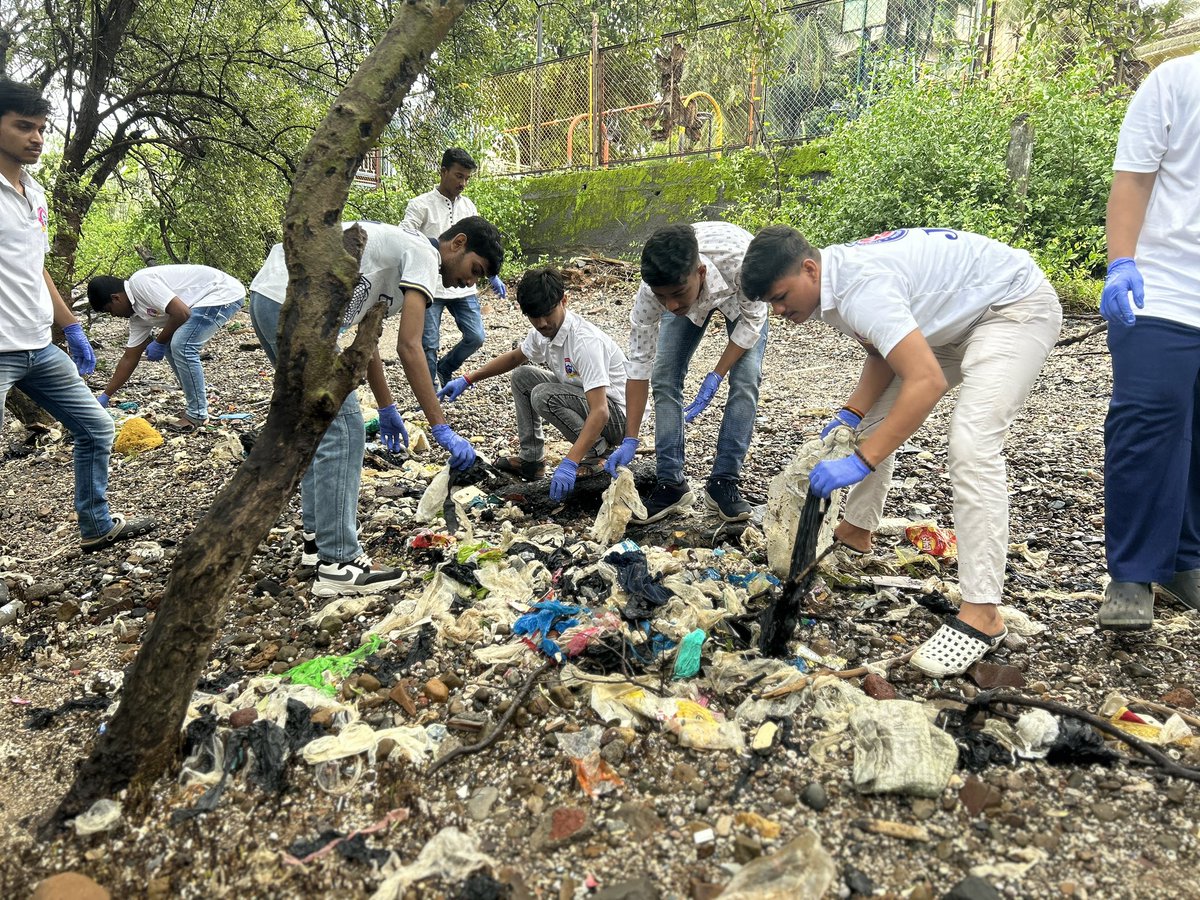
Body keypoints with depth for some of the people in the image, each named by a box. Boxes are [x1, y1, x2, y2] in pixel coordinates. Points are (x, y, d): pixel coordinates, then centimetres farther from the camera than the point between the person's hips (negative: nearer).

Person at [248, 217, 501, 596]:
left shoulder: (394, 248, 25)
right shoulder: (424, 255, -4)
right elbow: (409, 348, -15)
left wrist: (386, 408, 29)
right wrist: (442, 429, -16)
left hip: (266, 297, 11)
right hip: (294, 305, -11)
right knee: (343, 431, -8)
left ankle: (318, 537, 28)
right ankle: (338, 564, -4)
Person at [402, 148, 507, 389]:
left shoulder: (468, 206, 12)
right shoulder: (420, 205, -4)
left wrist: (493, 277, 21)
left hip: (463, 287, 5)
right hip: (431, 287, -5)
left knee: (475, 337, 1)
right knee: (429, 345, -3)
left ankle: (443, 371, 27)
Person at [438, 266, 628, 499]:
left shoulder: (585, 342, -30)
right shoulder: (542, 332, -4)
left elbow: (600, 412, -38)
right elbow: (514, 358, 20)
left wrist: (569, 464, -46)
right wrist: (468, 380, 10)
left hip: (614, 416, -9)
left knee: (543, 395, -28)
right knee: (522, 376, 8)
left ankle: (597, 451, -11)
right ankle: (530, 459, 8)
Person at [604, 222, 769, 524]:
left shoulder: (740, 261, -46)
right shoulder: (650, 292, -38)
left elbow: (752, 321, -26)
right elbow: (639, 365, -27)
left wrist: (716, 377, -29)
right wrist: (630, 440, -28)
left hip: (739, 295, -1)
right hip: (692, 296, 2)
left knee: (746, 379, -17)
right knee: (664, 377, -10)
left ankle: (723, 482, -6)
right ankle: (670, 484, -1)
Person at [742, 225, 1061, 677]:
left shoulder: (861, 289, -34)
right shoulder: (836, 278, -5)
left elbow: (927, 382, -40)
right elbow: (884, 351, 5)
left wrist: (860, 461, -39)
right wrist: (851, 414, -8)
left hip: (1017, 306, -10)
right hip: (961, 314, 10)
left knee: (972, 441, -27)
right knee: (875, 415, 13)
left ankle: (982, 613, -26)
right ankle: (856, 531, 29)